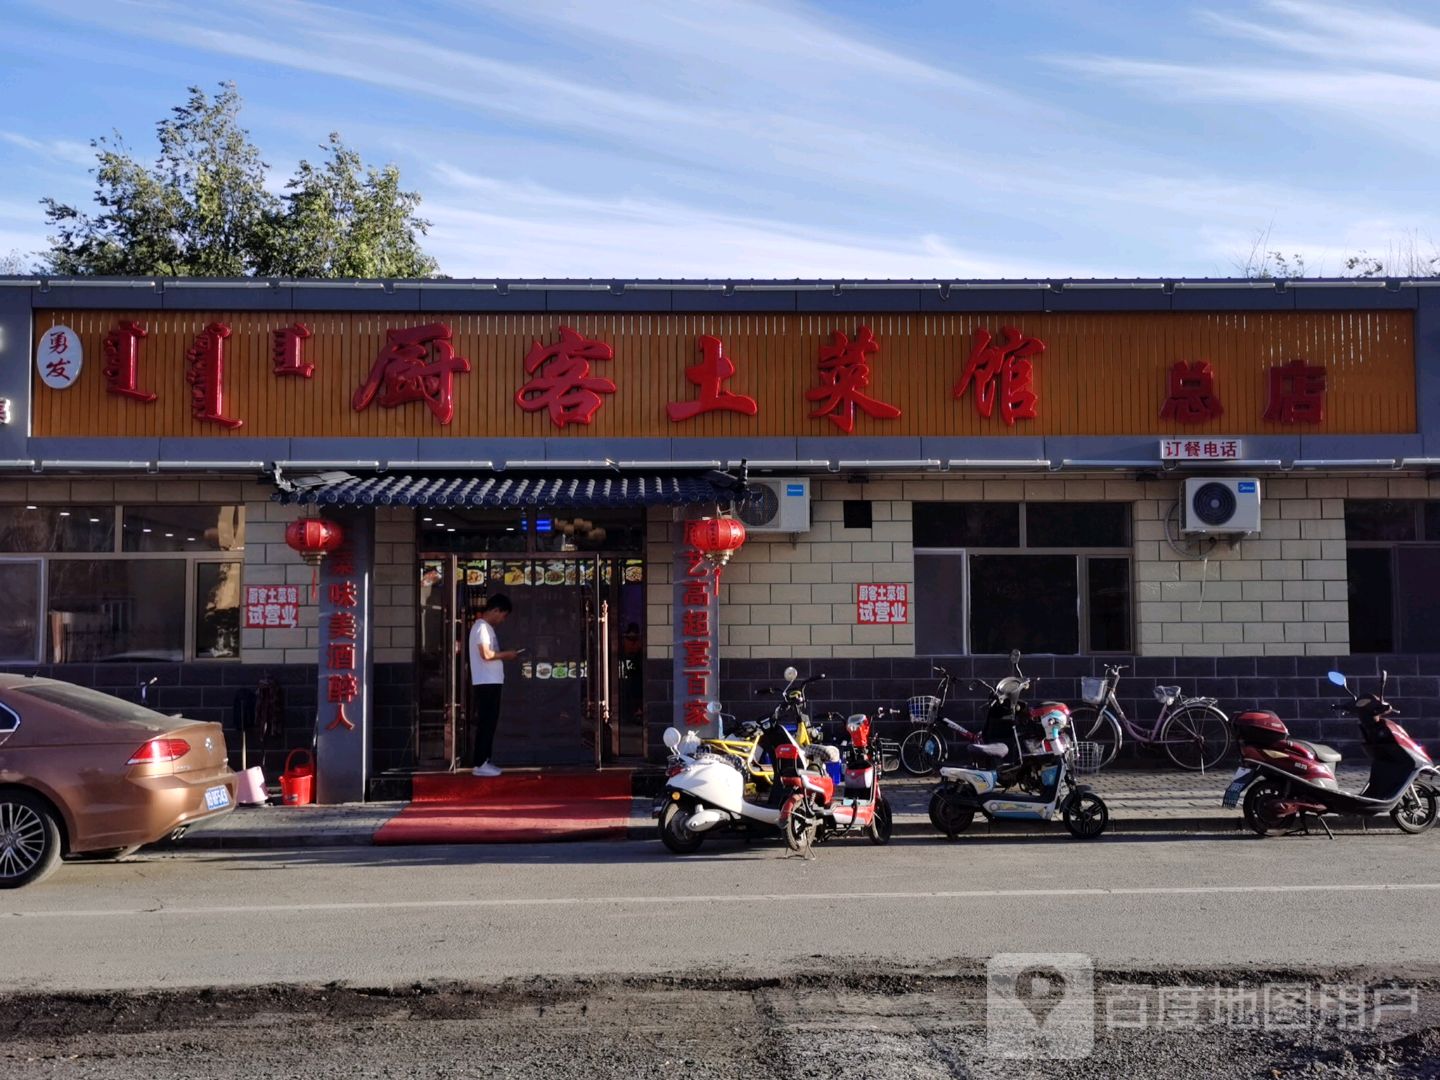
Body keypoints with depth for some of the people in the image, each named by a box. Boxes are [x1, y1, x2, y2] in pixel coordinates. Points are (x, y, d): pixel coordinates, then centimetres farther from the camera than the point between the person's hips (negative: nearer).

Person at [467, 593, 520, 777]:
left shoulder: (486, 627, 18)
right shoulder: (482, 627, -13)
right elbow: (486, 654, -21)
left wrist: (504, 654, 9)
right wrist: (506, 654, -10)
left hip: (491, 682, 10)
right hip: (486, 683, -10)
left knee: (489, 722, 12)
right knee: (485, 723, -7)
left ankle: (484, 761, 16)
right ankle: (480, 764, -4)